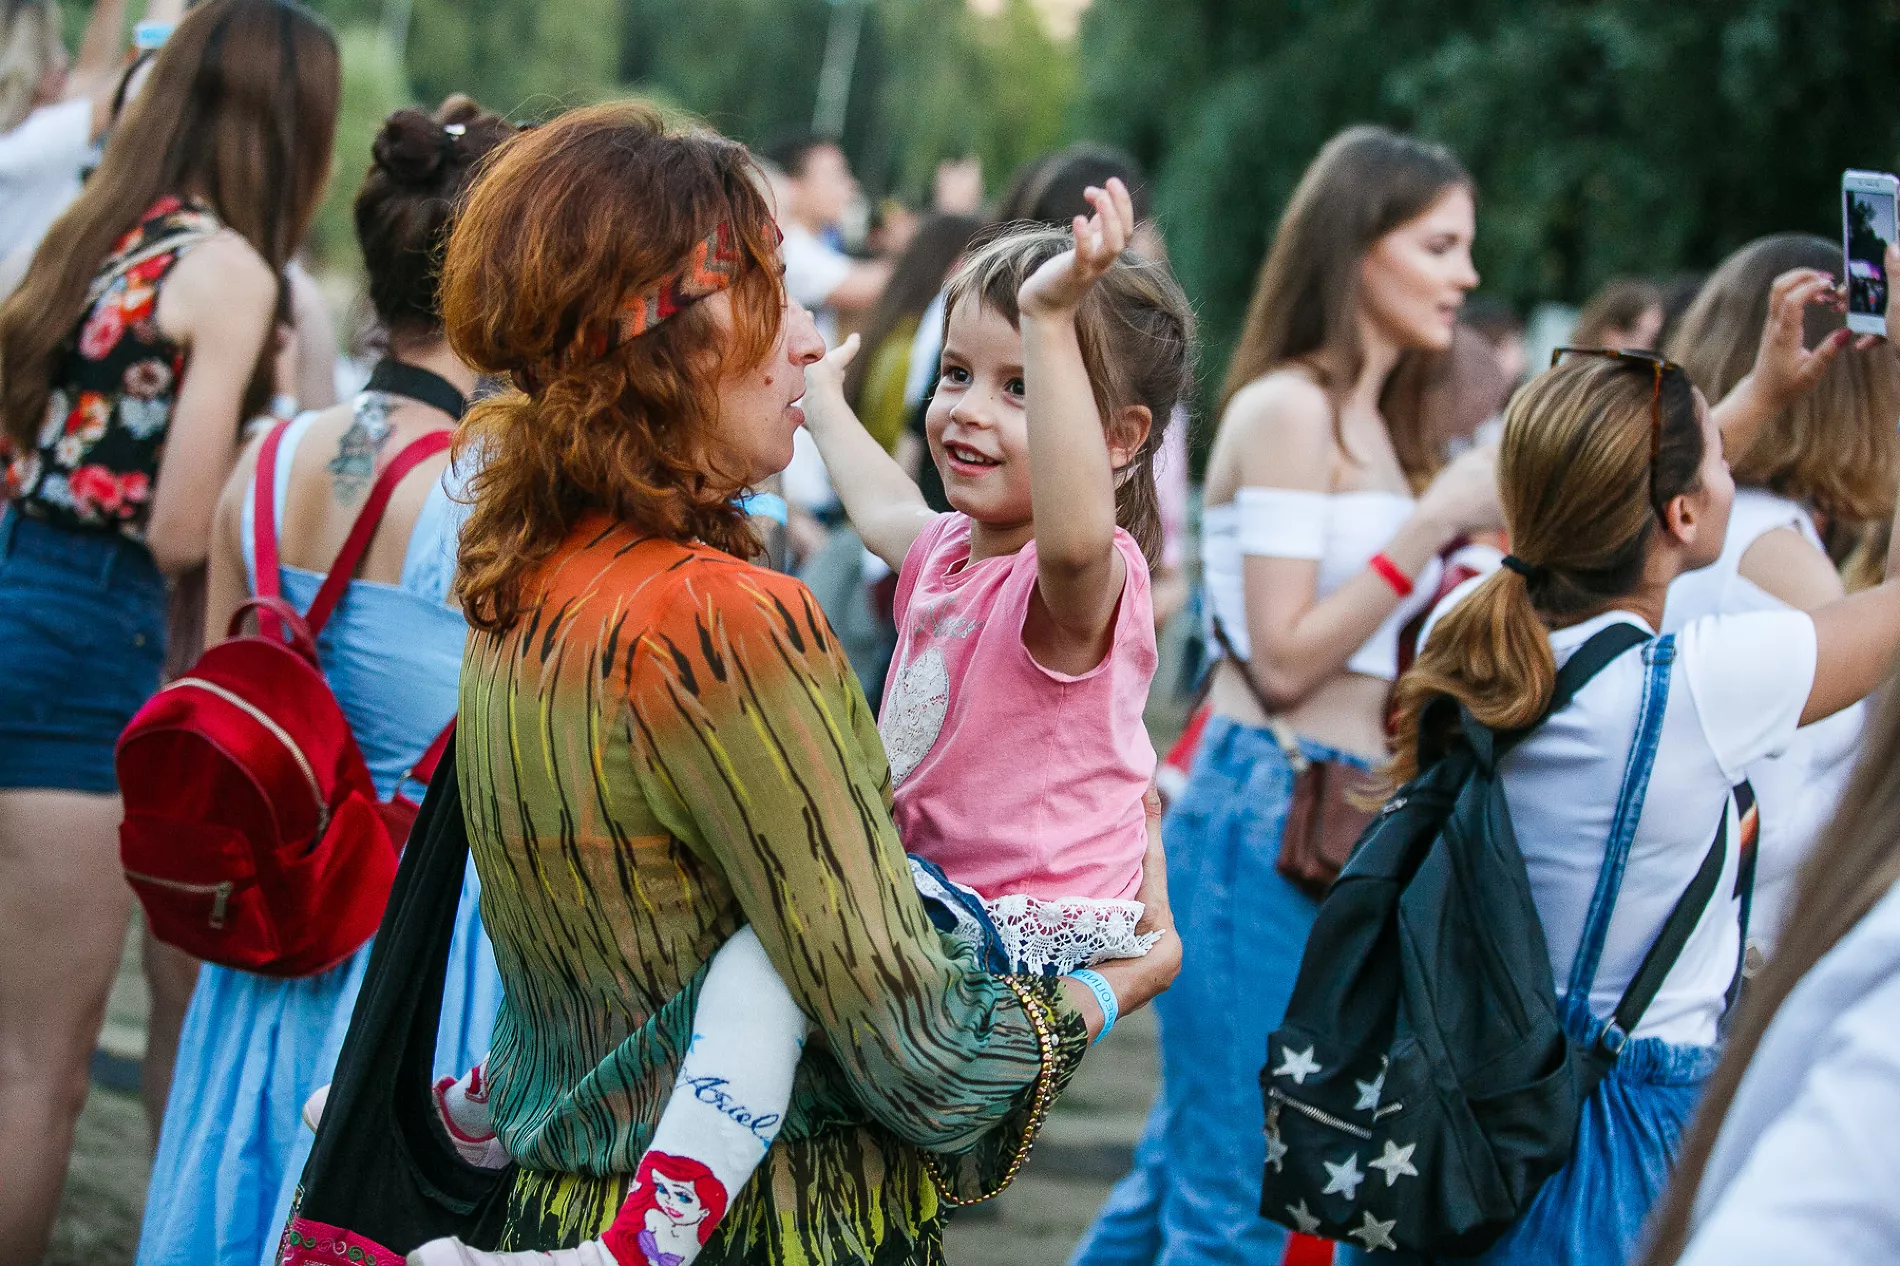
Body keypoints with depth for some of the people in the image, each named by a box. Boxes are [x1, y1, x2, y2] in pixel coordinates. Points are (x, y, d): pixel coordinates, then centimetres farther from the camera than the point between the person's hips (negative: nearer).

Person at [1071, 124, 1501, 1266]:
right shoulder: (1289, 409, -9)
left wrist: (1476, 537, 5)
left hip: (1338, 822, 9)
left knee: (1188, 1164, 13)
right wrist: (1431, 524, -15)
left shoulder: (1375, 423, 17)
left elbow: (1380, 656, 12)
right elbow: (1285, 659, -15)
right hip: (1265, 814, -9)